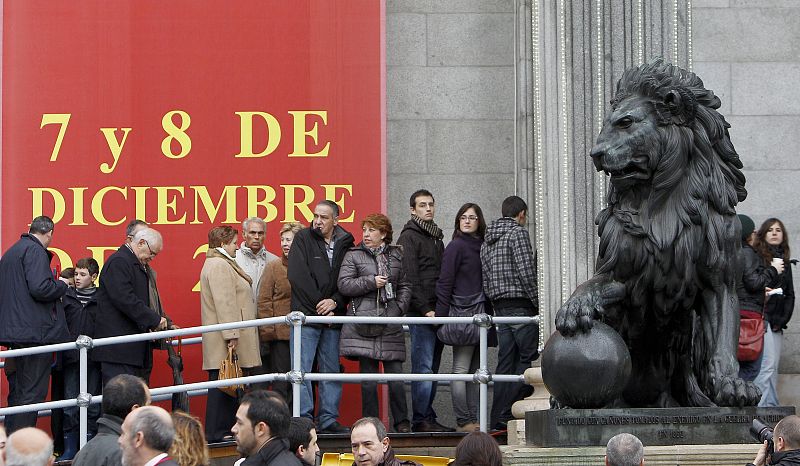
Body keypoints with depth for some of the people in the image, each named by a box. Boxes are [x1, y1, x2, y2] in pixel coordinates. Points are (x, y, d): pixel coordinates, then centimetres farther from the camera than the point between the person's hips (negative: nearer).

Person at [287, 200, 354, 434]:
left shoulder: (345, 244, 8)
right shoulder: (303, 239, -1)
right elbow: (298, 277, -8)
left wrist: (334, 302, -10)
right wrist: (319, 305, -9)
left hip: (332, 316, 4)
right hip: (306, 317, -4)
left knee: (331, 370, 7)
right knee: (302, 370, -6)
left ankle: (329, 419, 11)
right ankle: (304, 419, -5)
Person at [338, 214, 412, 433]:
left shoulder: (396, 256, 14)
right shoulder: (354, 256, 6)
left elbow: (405, 285, 16)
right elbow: (344, 284, -3)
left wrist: (400, 308, 0)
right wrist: (371, 282, -10)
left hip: (391, 323, 1)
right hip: (364, 322, -1)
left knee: (395, 374, -2)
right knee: (368, 377, 0)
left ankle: (401, 421, 7)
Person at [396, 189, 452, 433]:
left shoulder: (436, 237, 22)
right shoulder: (409, 237, -5)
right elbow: (410, 278, -13)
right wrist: (425, 310, -17)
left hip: (436, 312, 8)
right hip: (420, 312, -8)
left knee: (432, 368, 8)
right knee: (423, 367, -10)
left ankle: (428, 419, 10)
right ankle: (422, 419, -11)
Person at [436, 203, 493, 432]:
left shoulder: (482, 247, 15)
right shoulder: (456, 246, -4)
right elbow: (445, 283, -8)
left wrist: (488, 314, 14)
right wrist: (441, 316, -13)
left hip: (480, 314, 7)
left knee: (475, 370, 7)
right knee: (461, 369, -6)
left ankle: (473, 420, 8)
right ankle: (463, 420, -7)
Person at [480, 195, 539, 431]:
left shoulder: (487, 241, 18)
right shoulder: (518, 232, -7)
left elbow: (485, 280, 15)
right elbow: (526, 273, -15)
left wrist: (496, 303, 17)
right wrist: (538, 302, -9)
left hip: (499, 306, 8)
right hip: (521, 304, -8)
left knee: (506, 361, 7)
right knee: (527, 358, -5)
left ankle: (500, 416, 4)